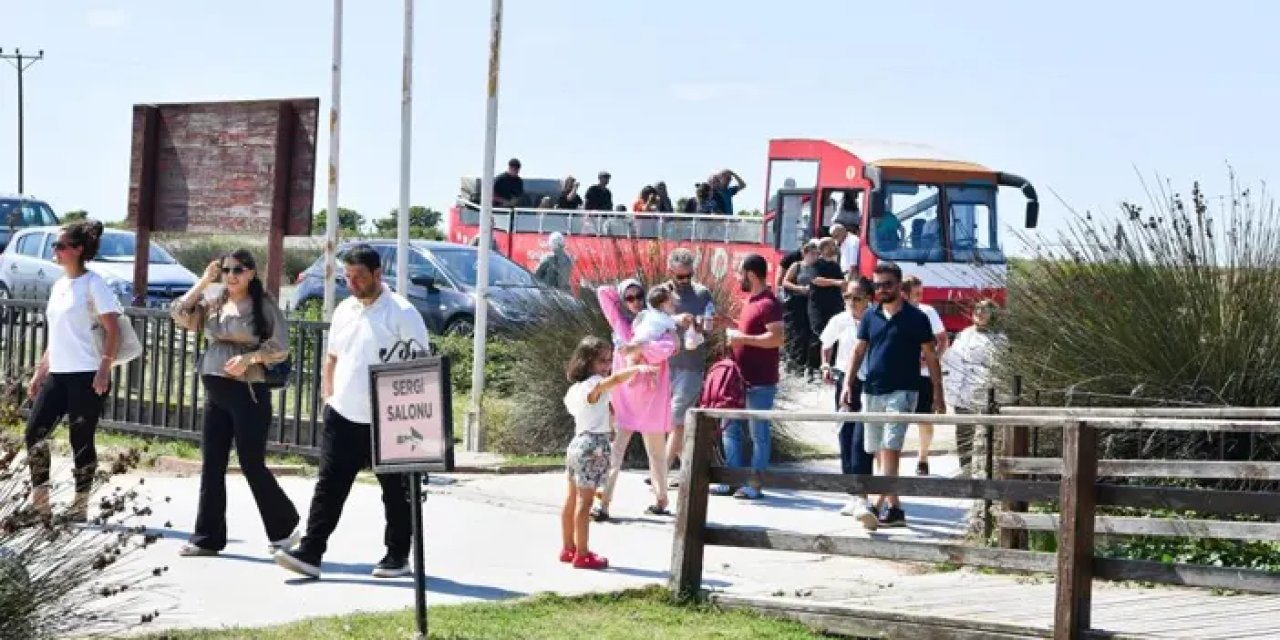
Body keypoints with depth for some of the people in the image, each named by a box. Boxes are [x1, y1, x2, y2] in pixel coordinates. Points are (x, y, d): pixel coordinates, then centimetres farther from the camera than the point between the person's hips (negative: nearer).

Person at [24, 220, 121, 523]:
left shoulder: (93, 284, -8)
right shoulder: (59, 286, 15)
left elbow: (113, 330, -13)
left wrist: (104, 370, -21)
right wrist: (39, 372, 17)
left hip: (86, 376, -8)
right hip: (57, 374, 8)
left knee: (81, 441, -3)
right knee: (34, 433, 0)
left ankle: (80, 507, 6)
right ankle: (40, 504, 5)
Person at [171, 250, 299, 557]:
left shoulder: (264, 304, -5)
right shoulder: (213, 304, 10)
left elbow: (280, 346, -9)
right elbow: (179, 315, 1)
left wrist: (249, 357, -23)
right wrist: (204, 281, -2)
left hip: (249, 393, -6)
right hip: (214, 393, 6)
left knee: (252, 464, -2)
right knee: (211, 466, 5)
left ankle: (284, 527, 15)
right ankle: (208, 537, 9)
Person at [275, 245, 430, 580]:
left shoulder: (402, 314, -10)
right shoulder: (344, 311, 11)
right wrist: (328, 396, 13)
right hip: (342, 417, 5)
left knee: (396, 491, 7)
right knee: (329, 486, 1)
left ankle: (398, 555, 19)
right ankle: (310, 553, -1)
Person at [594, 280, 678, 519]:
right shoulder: (620, 322, 9)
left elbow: (667, 347, -20)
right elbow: (603, 292, 10)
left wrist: (637, 348, -26)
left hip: (651, 396, -2)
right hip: (623, 396, 2)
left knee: (656, 452, 8)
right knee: (614, 451, -6)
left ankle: (661, 500, 17)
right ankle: (603, 504, -9)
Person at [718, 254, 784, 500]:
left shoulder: (768, 303, -15)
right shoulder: (752, 300, 15)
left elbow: (777, 337, -24)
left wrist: (742, 338, -21)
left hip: (760, 381, -10)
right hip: (743, 378, 10)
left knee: (759, 432, -3)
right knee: (731, 427, 12)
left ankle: (755, 485, 1)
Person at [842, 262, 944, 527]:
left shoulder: (915, 318, -2)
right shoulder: (870, 316, 9)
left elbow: (931, 357, 1)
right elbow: (859, 351, 10)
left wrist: (938, 393, -2)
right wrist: (848, 383, -2)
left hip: (901, 392, -5)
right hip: (872, 392, 5)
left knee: (890, 448, -16)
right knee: (879, 452, 8)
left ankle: (887, 504, -21)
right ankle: (890, 505, 16)